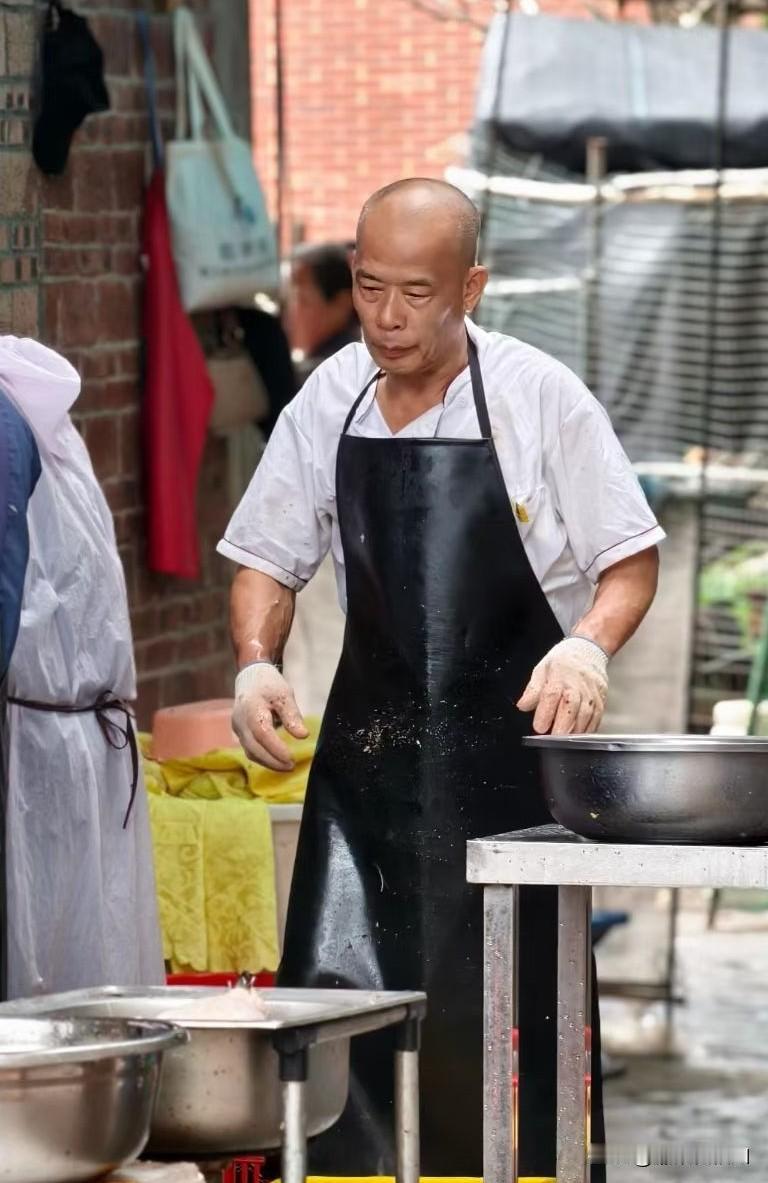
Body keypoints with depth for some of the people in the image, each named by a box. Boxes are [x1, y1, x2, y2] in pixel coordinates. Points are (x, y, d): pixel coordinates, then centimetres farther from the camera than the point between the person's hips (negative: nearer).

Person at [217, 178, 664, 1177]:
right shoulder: (329, 401, 3)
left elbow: (630, 560, -3)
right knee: (335, 985, -5)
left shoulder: (539, 398, -7)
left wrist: (587, 646, -22)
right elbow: (271, 558, 12)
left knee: (513, 1003, -1)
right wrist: (257, 665, -6)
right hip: (371, 748, 3)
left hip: (510, 752, -3)